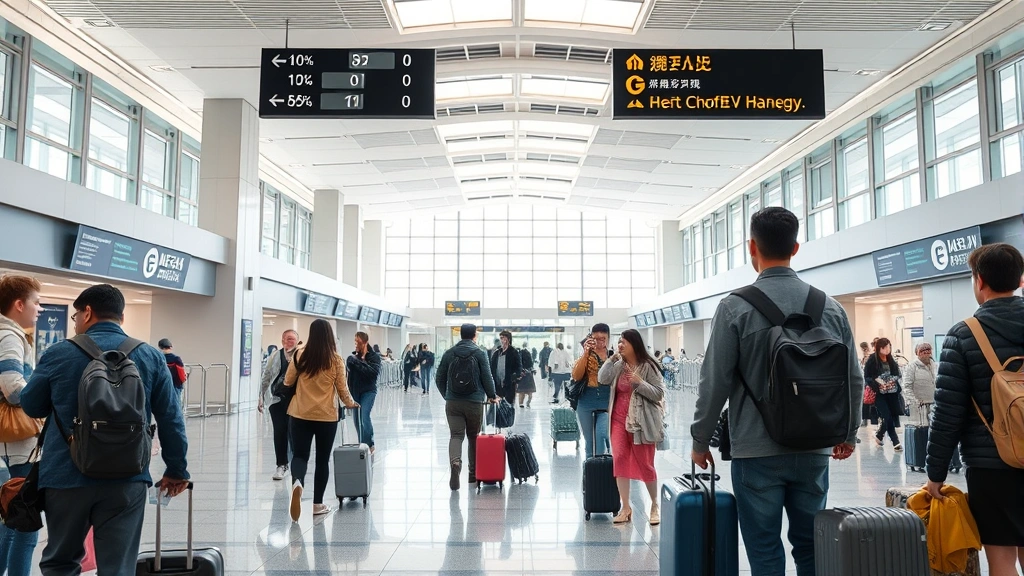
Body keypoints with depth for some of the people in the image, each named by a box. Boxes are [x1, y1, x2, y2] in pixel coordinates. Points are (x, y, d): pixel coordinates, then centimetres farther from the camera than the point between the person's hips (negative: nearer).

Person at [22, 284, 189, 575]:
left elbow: (31, 406, 12)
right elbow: (171, 420, 2)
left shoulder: (58, 353, -2)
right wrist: (177, 470, 11)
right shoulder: (151, 357, 1)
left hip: (67, 477, 0)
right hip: (127, 479, 0)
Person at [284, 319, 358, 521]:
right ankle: (317, 504, 17)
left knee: (300, 455, 6)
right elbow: (342, 390, 1)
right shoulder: (336, 360, -5)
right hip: (327, 416, 0)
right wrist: (351, 404, 20)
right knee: (323, 459, 12)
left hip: (301, 415, 1)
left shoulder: (300, 355, -3)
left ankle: (297, 483, -26)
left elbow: (287, 382, 7)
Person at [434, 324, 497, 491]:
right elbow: (487, 377, -6)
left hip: (452, 403, 1)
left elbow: (439, 379, 8)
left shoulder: (449, 353, 5)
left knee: (456, 435, -1)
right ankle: (473, 474, 21)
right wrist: (492, 395, 10)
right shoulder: (480, 353, -3)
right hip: (474, 402, -1)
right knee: (474, 437, 13)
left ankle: (455, 462, -29)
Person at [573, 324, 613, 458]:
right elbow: (576, 376, -9)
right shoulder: (586, 355, 5)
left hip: (606, 403, -2)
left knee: (602, 436, -17)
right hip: (586, 403, 2)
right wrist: (586, 354, -15)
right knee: (589, 440, 9)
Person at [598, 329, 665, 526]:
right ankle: (625, 507, 6)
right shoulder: (618, 366, 8)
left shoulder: (648, 366, -8)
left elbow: (658, 394, -11)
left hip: (641, 422, -5)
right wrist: (612, 358, -7)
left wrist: (639, 382, -23)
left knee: (645, 464, 3)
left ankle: (655, 505, 22)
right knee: (619, 460, -2)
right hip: (619, 420, 5)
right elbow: (602, 379, -6)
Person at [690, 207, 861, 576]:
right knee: (811, 545, 15)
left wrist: (700, 441, 3)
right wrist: (849, 433, 23)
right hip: (814, 449, 4)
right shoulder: (831, 307, 2)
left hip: (757, 450, -4)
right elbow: (854, 378, 8)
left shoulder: (736, 307, -10)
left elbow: (715, 382, -10)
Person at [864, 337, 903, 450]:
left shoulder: (891, 360, 11)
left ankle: (879, 435, 29)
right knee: (888, 417, -10)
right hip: (879, 394, -5)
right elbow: (866, 377, -5)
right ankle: (895, 442, 0)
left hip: (892, 393, 5)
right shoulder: (872, 360, -6)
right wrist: (876, 381, -22)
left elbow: (897, 375, 18)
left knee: (894, 416, 5)